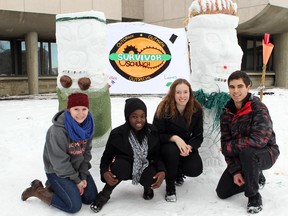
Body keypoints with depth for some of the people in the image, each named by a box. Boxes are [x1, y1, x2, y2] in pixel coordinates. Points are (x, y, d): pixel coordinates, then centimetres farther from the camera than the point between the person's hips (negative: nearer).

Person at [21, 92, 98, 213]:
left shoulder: (87, 126, -8)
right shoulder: (58, 130, -28)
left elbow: (86, 152, 2)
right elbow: (59, 161, -23)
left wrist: (83, 176, -6)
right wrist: (76, 180, -15)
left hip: (77, 168, 7)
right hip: (57, 171, -7)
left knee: (91, 198, 2)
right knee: (74, 205, -14)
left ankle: (56, 188, 18)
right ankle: (38, 190, 5)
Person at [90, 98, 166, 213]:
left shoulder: (152, 131, -11)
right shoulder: (117, 134, -17)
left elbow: (158, 155, -5)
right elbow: (106, 156, -9)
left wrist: (162, 171, -25)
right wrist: (104, 172, -29)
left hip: (145, 167, 1)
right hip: (124, 168, -1)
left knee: (150, 180, -33)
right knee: (121, 164, -37)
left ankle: (148, 187, 9)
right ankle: (105, 194, -10)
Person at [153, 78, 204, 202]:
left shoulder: (196, 110, -11)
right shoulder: (164, 108, -20)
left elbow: (198, 136, -7)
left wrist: (189, 146, -29)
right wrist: (175, 138, -33)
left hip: (187, 146, 3)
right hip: (166, 145, -3)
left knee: (196, 169, -21)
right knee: (172, 151, -38)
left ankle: (179, 172, 19)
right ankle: (170, 187, -12)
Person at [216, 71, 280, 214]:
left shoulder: (259, 109, -23)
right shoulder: (226, 113, -5)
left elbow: (258, 140, -35)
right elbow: (226, 142, -6)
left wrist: (228, 147, -22)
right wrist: (235, 171, -16)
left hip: (266, 153, -6)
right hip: (240, 158, 6)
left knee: (246, 151, -40)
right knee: (222, 192, 2)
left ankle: (254, 197, -17)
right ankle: (255, 176, 26)